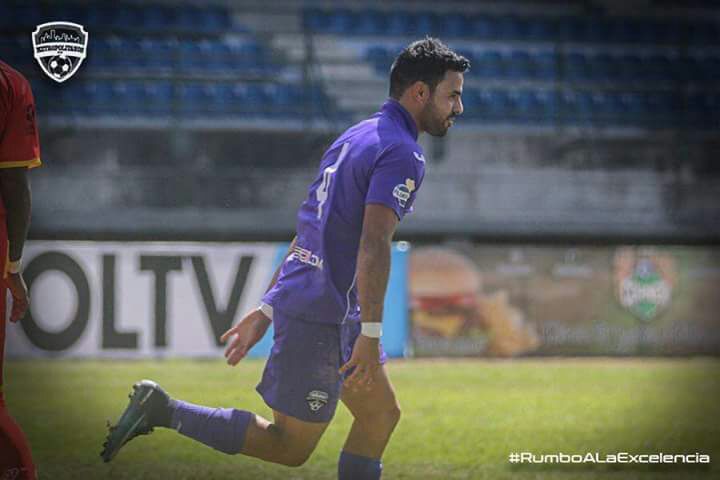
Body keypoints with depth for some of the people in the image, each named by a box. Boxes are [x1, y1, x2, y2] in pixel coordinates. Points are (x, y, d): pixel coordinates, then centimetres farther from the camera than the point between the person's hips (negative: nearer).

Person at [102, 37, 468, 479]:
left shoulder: (356, 138, 16)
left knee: (382, 413, 17)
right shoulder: (403, 154, -14)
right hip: (324, 315, -10)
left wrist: (266, 310, 20)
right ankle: (163, 410, -5)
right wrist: (370, 335, -27)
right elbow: (374, 244, -25)